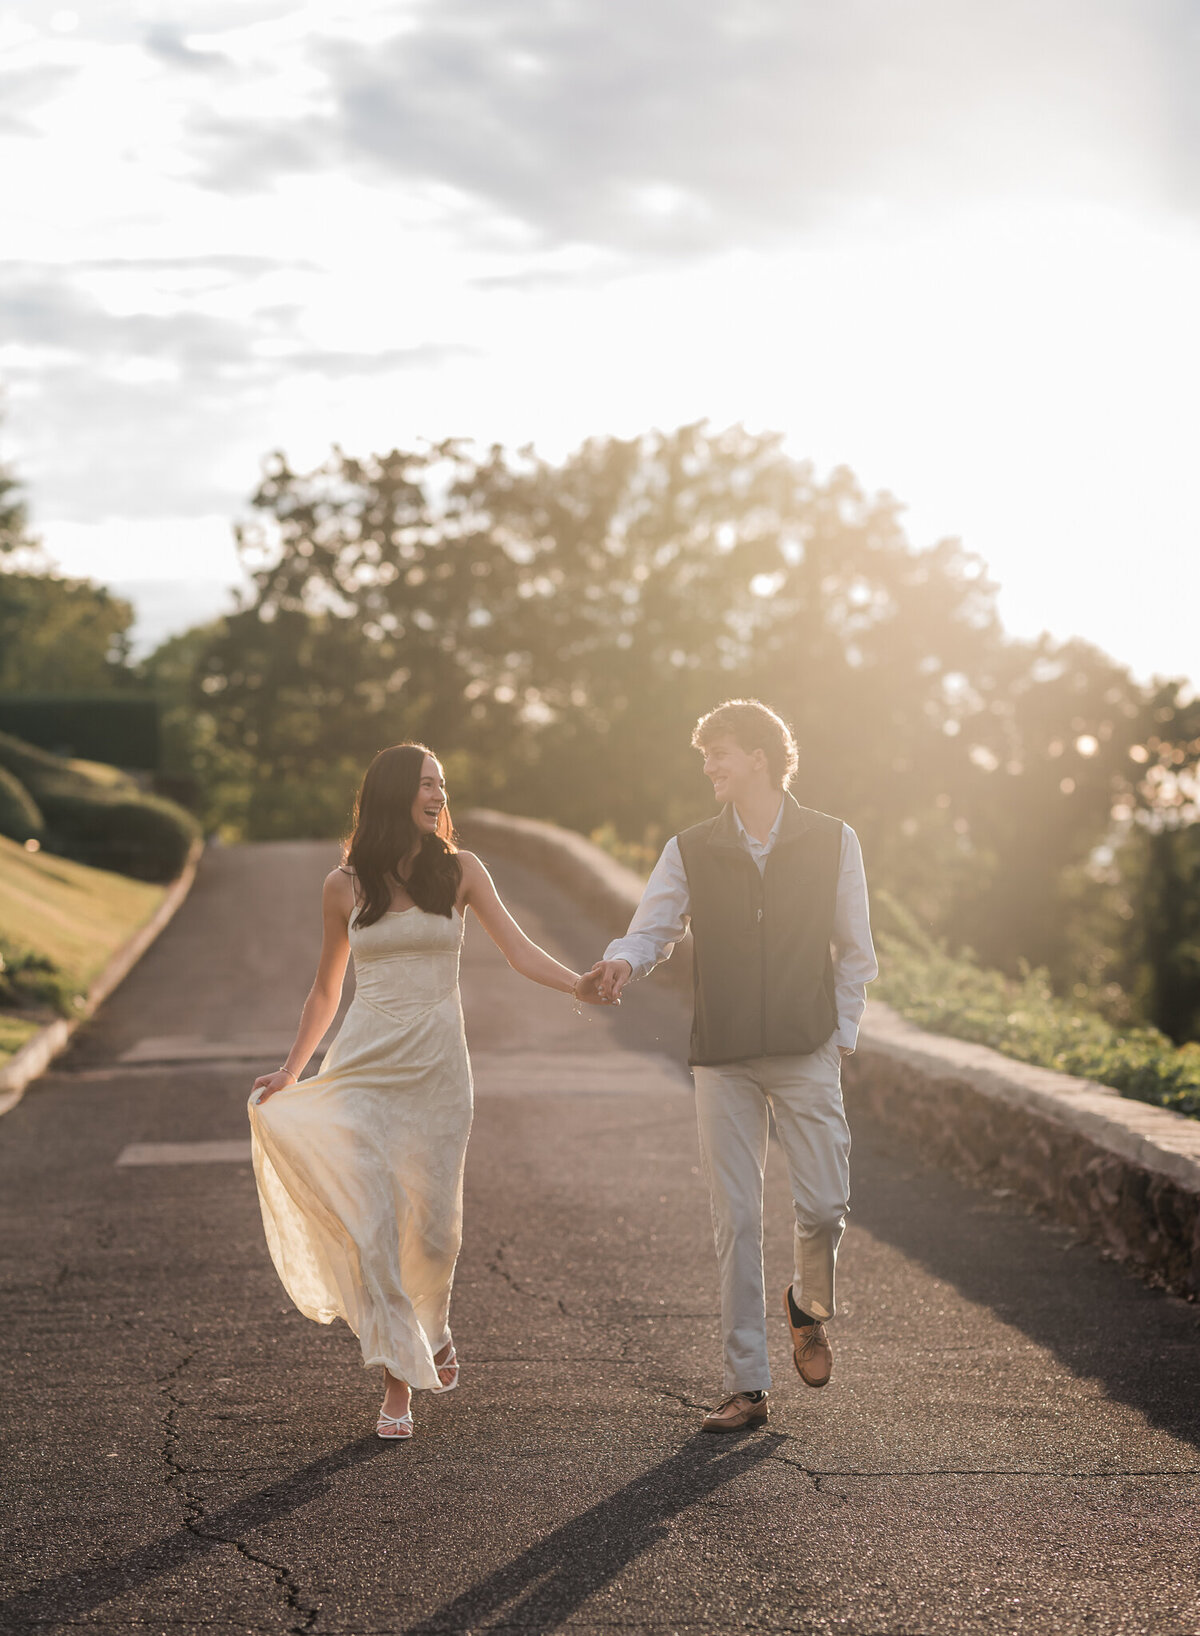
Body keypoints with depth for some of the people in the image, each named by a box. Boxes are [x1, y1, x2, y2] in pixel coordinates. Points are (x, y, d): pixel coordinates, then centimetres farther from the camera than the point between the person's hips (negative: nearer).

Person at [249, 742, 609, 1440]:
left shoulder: (459, 871, 3)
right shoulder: (346, 885, 4)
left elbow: (518, 947, -7)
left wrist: (577, 983, -25)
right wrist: (292, 1071, 14)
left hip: (437, 1067, 0)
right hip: (364, 1067, 0)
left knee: (435, 1224, 3)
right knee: (372, 1223, -9)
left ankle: (433, 1330, 34)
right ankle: (398, 1381, -1)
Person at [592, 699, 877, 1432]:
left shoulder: (832, 842, 3)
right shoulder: (690, 852, 6)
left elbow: (854, 952, 8)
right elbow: (650, 929, 0)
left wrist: (841, 1036, 3)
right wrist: (622, 962, -23)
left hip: (807, 1053, -1)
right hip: (723, 1061, 1)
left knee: (825, 1207, -6)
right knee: (737, 1221, 0)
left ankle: (811, 1304, 29)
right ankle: (747, 1386, 6)